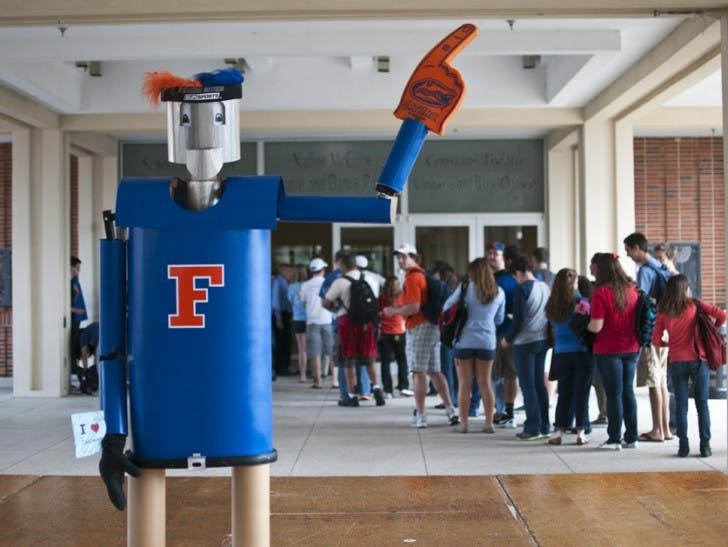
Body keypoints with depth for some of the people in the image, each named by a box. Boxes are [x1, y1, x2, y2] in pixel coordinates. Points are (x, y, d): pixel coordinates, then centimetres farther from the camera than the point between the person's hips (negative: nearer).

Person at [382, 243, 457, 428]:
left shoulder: (412, 277, -12)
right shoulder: (423, 274, 18)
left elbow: (413, 308, -20)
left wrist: (393, 311, -7)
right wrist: (397, 309, 18)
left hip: (419, 328, -9)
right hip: (432, 327, 9)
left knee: (419, 372, -5)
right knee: (434, 371, 12)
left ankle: (420, 416, -4)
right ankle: (450, 410, 11)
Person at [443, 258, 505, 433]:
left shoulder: (465, 287, -5)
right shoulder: (499, 293, 3)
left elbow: (447, 307, 3)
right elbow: (500, 319, 13)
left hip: (465, 341, -2)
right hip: (487, 342, 2)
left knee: (464, 384, 5)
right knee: (485, 383, 11)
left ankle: (463, 423, 8)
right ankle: (489, 423, 11)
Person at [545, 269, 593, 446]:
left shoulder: (551, 307, 3)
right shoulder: (580, 302, -9)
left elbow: (554, 330, 9)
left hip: (560, 354, 3)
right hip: (582, 353, -3)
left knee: (564, 393, 9)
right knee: (581, 393, 3)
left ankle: (559, 431, 6)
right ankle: (581, 432, 4)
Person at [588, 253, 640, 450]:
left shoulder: (601, 293, -16)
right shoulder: (632, 289, 3)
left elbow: (596, 327, -18)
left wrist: (584, 322, 1)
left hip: (609, 350, -5)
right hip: (632, 347, 5)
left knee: (613, 393, 2)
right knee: (628, 391, 13)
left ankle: (614, 439, 6)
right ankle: (631, 437, 17)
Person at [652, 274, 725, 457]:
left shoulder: (663, 312, 2)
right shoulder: (695, 305, -2)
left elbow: (656, 340, -1)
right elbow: (721, 315, -10)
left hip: (676, 362, 1)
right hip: (698, 360, -1)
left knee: (681, 405, 5)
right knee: (702, 404, 5)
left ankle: (683, 445, 3)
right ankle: (705, 445, 4)